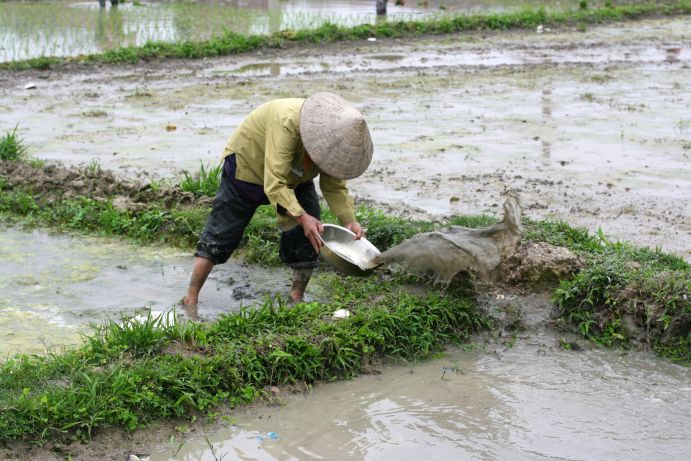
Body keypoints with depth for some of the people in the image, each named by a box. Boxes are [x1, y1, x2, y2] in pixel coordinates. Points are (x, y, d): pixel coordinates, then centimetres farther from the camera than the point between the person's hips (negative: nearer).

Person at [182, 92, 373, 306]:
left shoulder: (334, 135, -21)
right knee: (221, 235, -4)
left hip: (295, 178, 6)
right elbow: (274, 184, -46)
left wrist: (349, 220, -30)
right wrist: (301, 217, -57)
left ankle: (297, 297, 6)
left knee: (311, 234, -7)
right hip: (246, 164, -6)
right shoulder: (287, 123, -43)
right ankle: (190, 300, 3)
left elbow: (334, 187, -14)